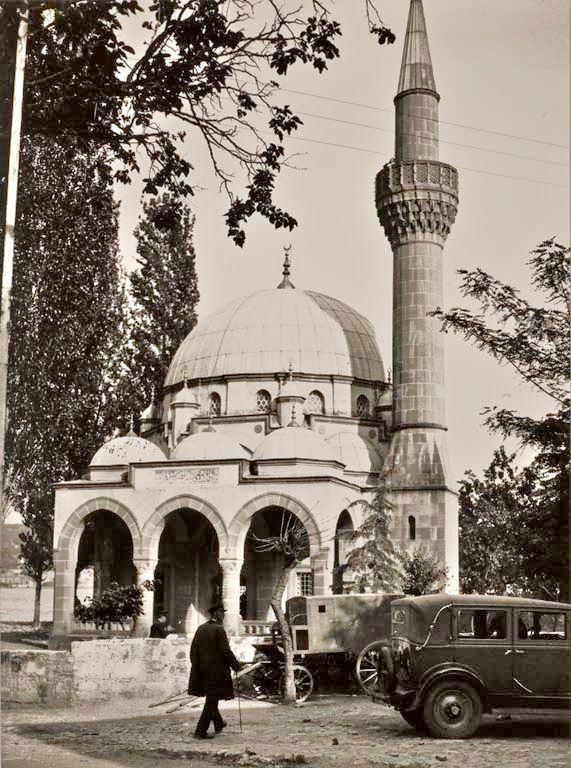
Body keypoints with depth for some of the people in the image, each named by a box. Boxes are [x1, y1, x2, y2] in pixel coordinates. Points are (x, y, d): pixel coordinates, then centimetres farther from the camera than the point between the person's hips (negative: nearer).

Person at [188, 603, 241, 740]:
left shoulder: (200, 629, 6)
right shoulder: (219, 629, -14)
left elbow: (193, 649, 7)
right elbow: (226, 651, -16)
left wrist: (196, 666, 16)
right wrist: (237, 666, -5)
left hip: (202, 670, 7)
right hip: (216, 671, -7)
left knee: (211, 698, 21)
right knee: (212, 700, 0)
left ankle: (218, 724, 37)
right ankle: (201, 731, -2)